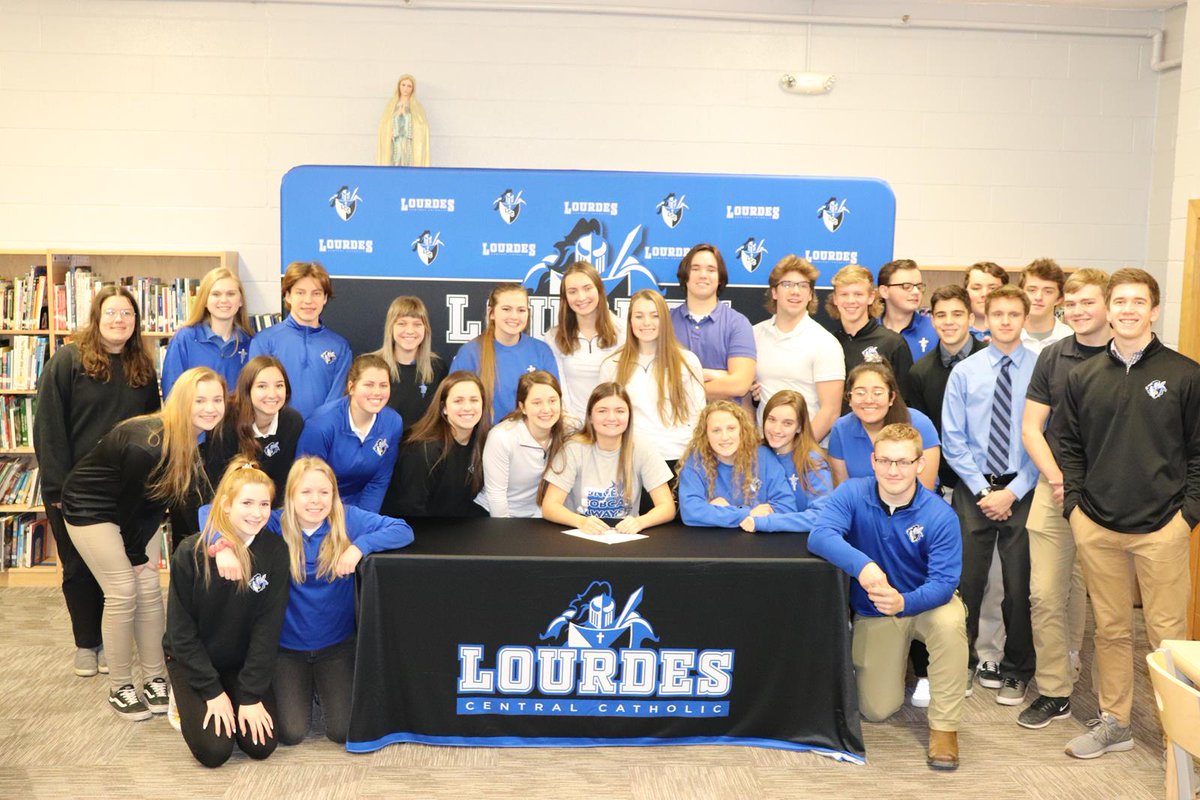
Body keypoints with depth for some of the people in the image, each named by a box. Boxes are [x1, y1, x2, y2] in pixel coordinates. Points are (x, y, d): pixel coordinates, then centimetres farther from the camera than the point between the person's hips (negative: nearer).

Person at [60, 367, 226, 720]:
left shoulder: (205, 440, -15)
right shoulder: (147, 446, -36)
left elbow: (164, 497, -3)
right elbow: (127, 505, -23)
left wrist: (143, 550, -9)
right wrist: (136, 556, -10)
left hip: (138, 508, 7)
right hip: (91, 508, -7)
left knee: (149, 589, 4)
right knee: (123, 592, -7)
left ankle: (156, 680, 14)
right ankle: (119, 689, 7)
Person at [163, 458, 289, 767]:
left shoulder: (274, 551, -15)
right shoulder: (191, 553, -19)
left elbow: (268, 627, -13)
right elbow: (181, 630, -13)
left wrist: (251, 695, -16)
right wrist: (213, 692, -15)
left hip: (244, 662, 2)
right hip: (192, 659, -2)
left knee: (261, 745, -12)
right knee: (214, 750, -14)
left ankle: (237, 699, 18)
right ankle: (188, 699, 16)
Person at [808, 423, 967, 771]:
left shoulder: (940, 515, -21)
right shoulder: (852, 494, -17)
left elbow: (943, 583, -26)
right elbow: (819, 536, -31)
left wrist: (903, 602, -47)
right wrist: (861, 564, -50)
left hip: (925, 603, -1)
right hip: (872, 613, 2)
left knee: (950, 622, -38)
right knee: (877, 710, -2)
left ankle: (944, 726, -18)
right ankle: (900, 660, 34)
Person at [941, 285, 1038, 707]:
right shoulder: (964, 372, 1)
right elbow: (952, 440, 1)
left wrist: (1012, 492, -9)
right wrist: (983, 490, -6)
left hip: (1023, 490, -1)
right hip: (974, 488, 1)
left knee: (1019, 583, 7)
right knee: (967, 579, 6)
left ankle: (1015, 670, 25)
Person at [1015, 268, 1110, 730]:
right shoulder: (1052, 358, 6)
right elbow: (1031, 429, 8)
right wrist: (1057, 479, -6)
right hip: (1054, 490, 2)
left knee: (1091, 597, 7)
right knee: (1045, 595, -1)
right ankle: (1054, 692, 10)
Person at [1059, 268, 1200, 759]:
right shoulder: (1084, 377, 9)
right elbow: (1070, 446, 12)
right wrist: (1074, 502, 3)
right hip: (1097, 526, 3)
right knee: (1110, 629, 12)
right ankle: (1114, 723, 24)